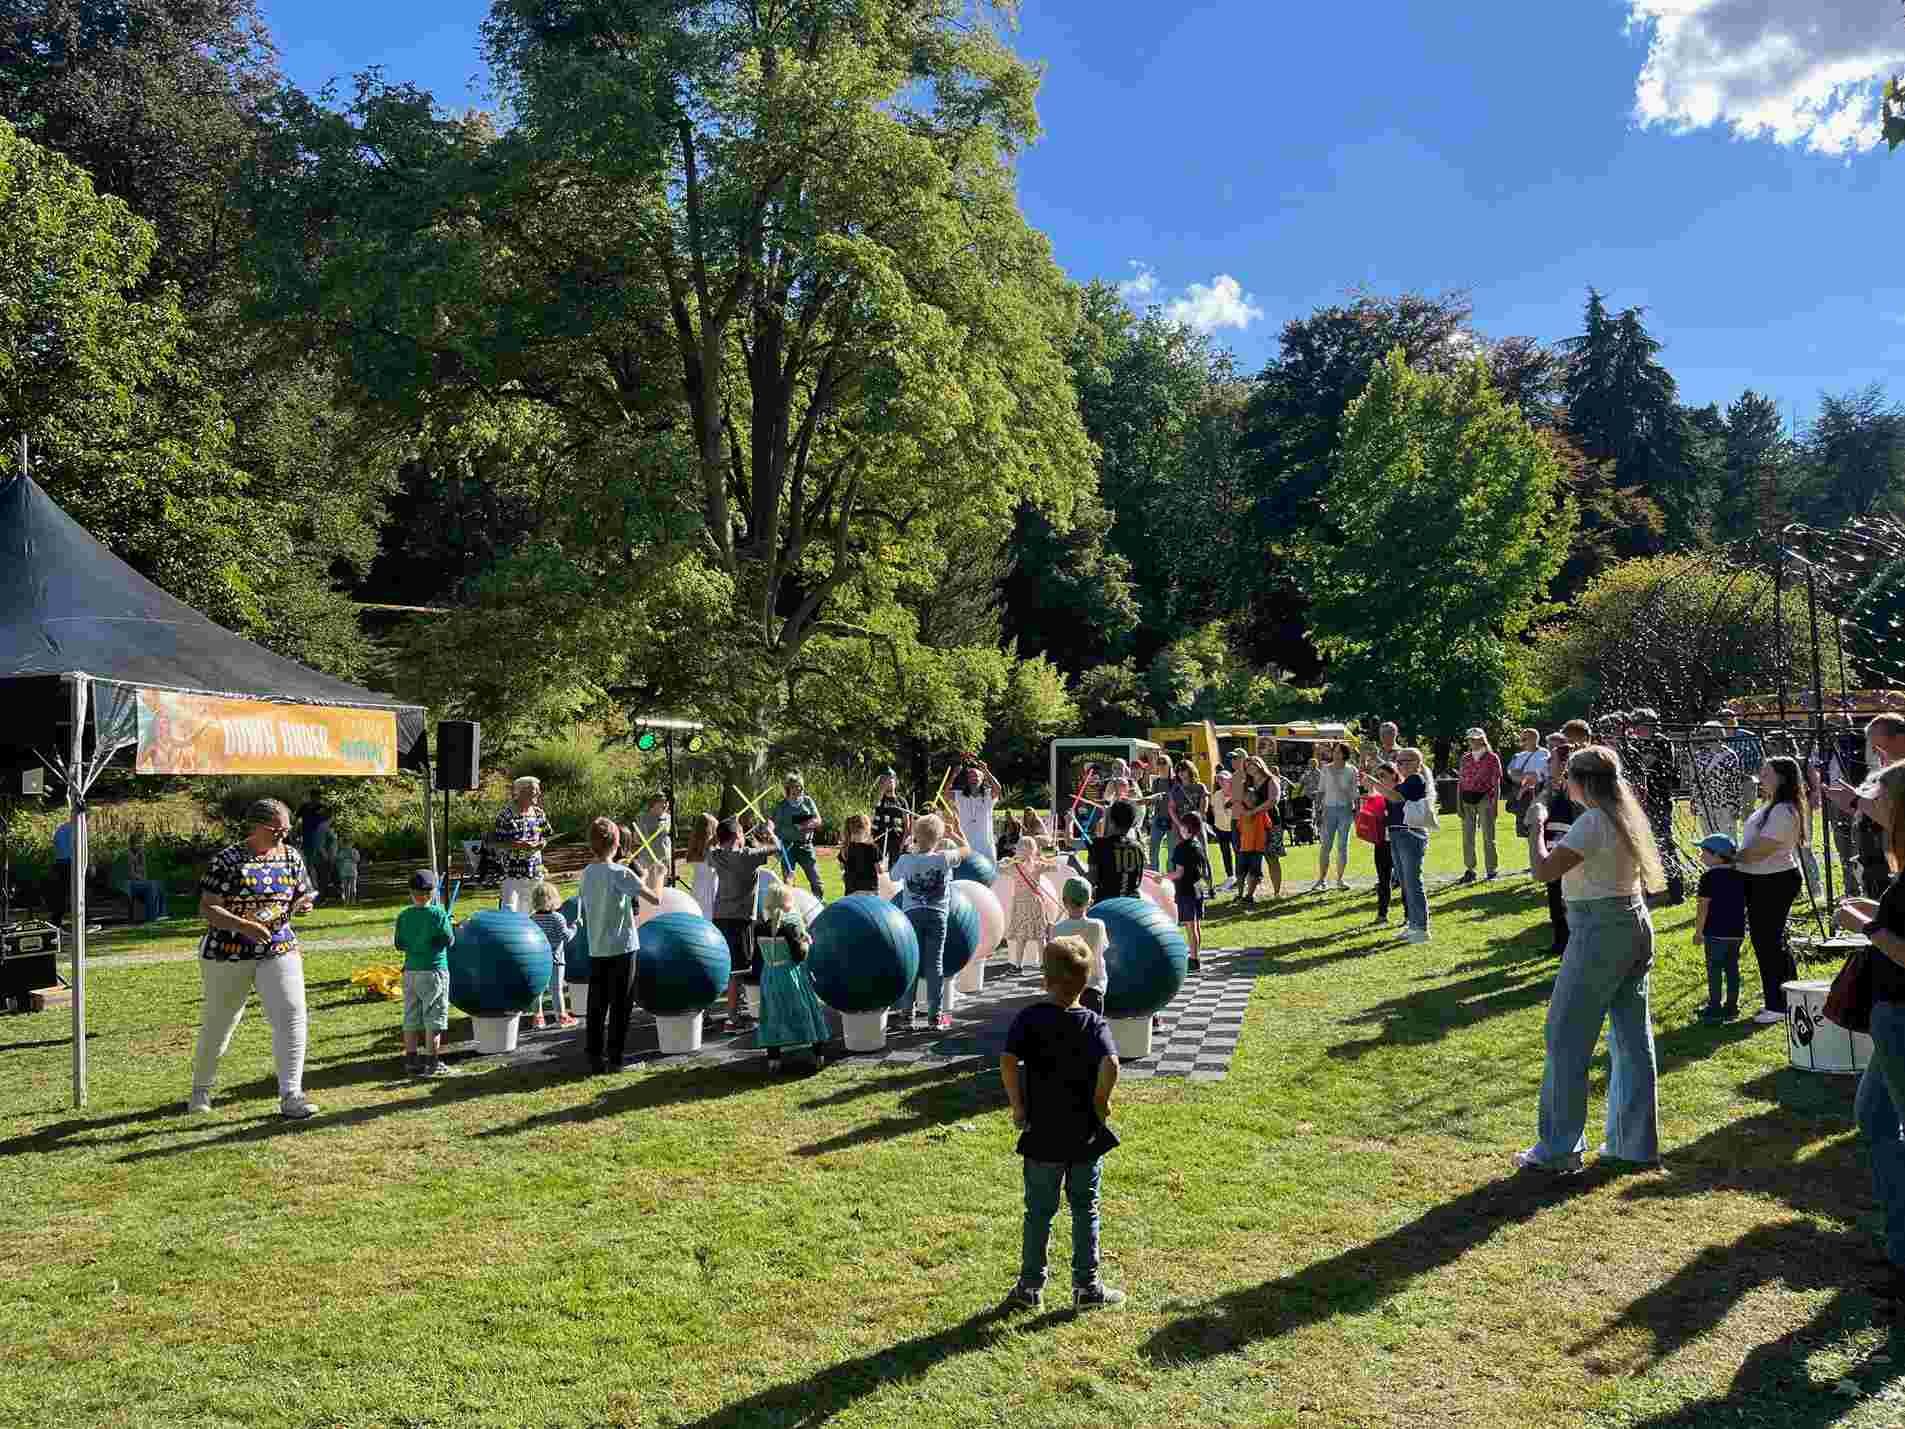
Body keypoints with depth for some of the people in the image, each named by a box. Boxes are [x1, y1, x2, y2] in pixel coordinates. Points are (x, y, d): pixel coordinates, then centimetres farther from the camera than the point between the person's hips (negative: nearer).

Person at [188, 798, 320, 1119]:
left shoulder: (291, 857, 5)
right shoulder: (227, 860, -10)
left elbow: (300, 898, 16)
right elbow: (207, 909, -12)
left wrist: (303, 904, -8)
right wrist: (243, 926, -27)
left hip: (279, 949, 3)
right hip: (228, 954, -3)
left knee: (292, 1016, -13)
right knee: (219, 1023, 12)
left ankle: (290, 1096, -12)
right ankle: (201, 1087, 38)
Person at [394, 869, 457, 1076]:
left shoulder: (404, 916, 1)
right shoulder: (438, 914, -12)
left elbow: (398, 945, 5)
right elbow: (449, 941, -10)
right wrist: (448, 921, 6)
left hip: (410, 971, 5)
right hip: (434, 970, -4)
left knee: (411, 1018, 12)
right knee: (434, 1018, 3)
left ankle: (411, 1060, 16)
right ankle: (431, 1061, 4)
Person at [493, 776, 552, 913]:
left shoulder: (539, 813, 5)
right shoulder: (505, 814, -11)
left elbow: (547, 835, 16)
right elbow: (493, 843, -10)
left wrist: (541, 843, -6)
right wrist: (516, 845, -21)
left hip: (535, 871, 5)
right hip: (512, 871, -5)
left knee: (526, 910, 12)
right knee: (510, 909, -8)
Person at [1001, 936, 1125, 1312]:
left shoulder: (1030, 1018, -8)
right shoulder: (1095, 1023, -8)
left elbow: (1008, 1061, -21)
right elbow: (1110, 1064, -25)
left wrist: (1018, 1108, -10)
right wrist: (1100, 1102, -9)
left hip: (1042, 1137, 0)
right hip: (1086, 1137, 0)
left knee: (1039, 1212, 13)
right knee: (1085, 1211, 14)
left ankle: (1030, 1286, 21)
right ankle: (1087, 1287, 21)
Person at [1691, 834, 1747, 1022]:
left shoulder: (1709, 877, -12)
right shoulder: (1740, 876, 8)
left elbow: (1703, 906, -13)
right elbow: (1744, 903, 15)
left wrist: (1698, 931, -6)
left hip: (1716, 932, -7)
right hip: (1737, 932, 7)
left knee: (1714, 970, 0)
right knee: (1732, 968, 12)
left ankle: (1715, 1008, 2)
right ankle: (1731, 1006, 17)